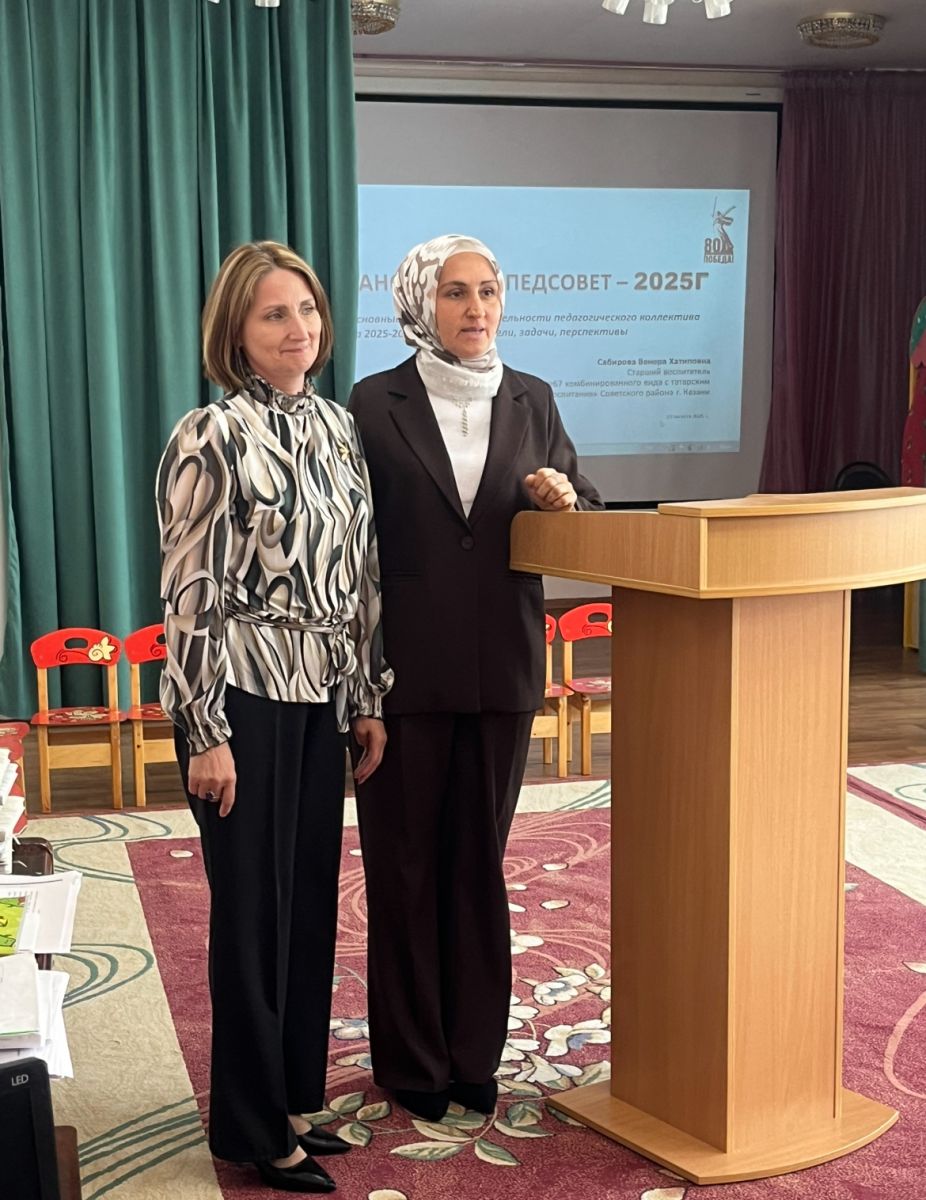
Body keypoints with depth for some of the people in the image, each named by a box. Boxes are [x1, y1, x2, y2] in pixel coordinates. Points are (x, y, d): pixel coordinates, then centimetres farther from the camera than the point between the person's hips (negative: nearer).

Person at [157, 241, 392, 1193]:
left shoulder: (336, 427, 9)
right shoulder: (213, 438, -11)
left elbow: (359, 577, 12)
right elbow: (192, 595, -13)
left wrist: (369, 698, 11)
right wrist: (207, 733, -15)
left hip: (322, 696, 7)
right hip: (246, 697, -7)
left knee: (312, 901, 13)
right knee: (253, 910, 3)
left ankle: (294, 1100, 29)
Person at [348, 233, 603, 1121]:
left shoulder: (531, 401, 6)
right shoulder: (375, 404, -4)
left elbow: (579, 515, 13)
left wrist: (560, 500, -12)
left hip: (502, 670, 3)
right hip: (405, 669, -3)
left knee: (480, 860, 12)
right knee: (406, 865, 8)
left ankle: (474, 1052, 26)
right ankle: (411, 1061, 22)